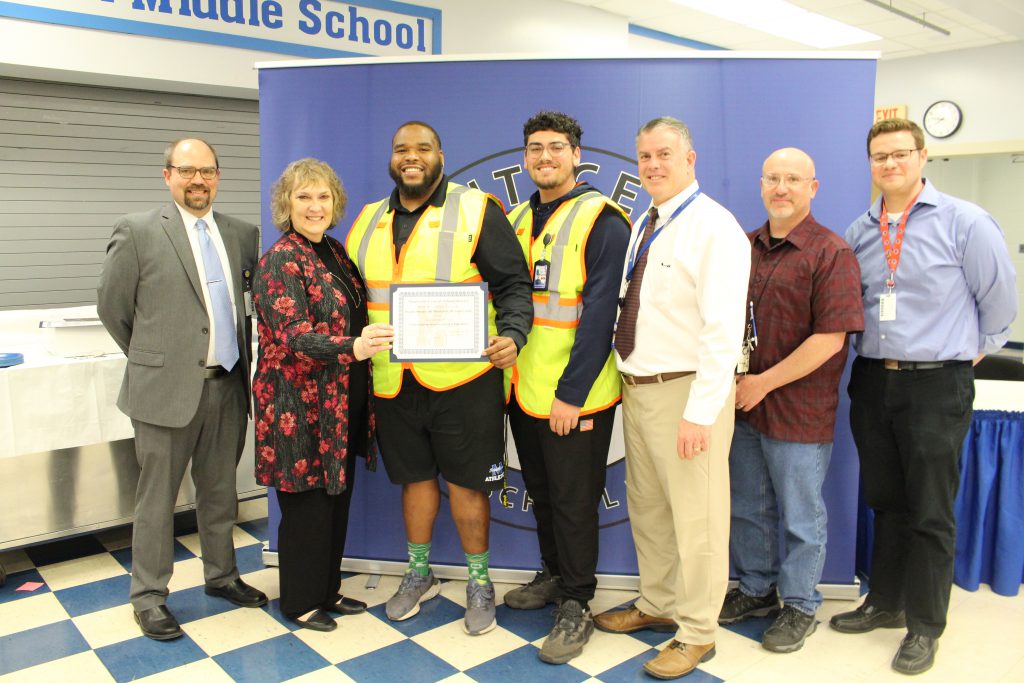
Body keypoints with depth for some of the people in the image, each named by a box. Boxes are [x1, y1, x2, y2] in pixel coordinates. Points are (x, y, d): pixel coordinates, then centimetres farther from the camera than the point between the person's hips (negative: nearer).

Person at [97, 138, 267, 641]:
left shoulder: (241, 235, 7)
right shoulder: (137, 231, -5)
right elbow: (111, 306, 1)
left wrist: (240, 347, 10)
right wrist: (152, 356, 8)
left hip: (227, 386, 4)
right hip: (167, 388, -4)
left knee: (220, 492, 17)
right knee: (157, 499, 7)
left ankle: (220, 576, 35)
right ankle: (149, 596, 23)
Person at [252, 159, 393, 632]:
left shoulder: (333, 252, 10)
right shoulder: (280, 261, -13)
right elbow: (294, 335, -24)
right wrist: (353, 348, -39)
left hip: (342, 402, 8)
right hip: (301, 404, -8)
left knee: (337, 497, 16)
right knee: (307, 503, 4)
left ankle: (327, 589, 33)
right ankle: (300, 602, 22)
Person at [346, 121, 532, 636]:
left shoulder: (476, 211, -3)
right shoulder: (369, 221, 12)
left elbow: (514, 284, -5)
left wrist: (512, 334, -22)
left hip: (461, 377, -4)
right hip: (393, 380, 4)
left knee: (465, 480, 6)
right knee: (414, 475, 17)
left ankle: (479, 582, 26)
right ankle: (418, 573, 36)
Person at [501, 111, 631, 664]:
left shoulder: (600, 220, -11)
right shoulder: (517, 220, 11)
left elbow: (600, 311, -17)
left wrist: (572, 392, -19)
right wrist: (505, 369, 9)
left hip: (574, 396, -7)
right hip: (522, 389, 7)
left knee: (573, 501, 4)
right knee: (541, 492, 20)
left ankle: (576, 606, 20)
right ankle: (555, 576, 40)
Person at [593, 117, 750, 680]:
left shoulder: (714, 228, -13)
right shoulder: (642, 227, 13)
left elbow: (724, 330, -19)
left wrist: (700, 413, -23)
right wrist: (625, 380, 10)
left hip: (685, 393, -8)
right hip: (636, 389, 8)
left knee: (696, 518, 4)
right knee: (647, 509, 19)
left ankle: (697, 633, 21)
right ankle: (657, 606, 38)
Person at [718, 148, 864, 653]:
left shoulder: (831, 253, -11)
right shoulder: (745, 247, 8)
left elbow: (830, 338, -17)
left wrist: (765, 383, -16)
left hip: (798, 411, -6)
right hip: (742, 404, 6)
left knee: (801, 517, 9)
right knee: (747, 507, 18)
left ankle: (800, 607, 27)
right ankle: (755, 590, 37)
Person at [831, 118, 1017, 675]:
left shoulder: (964, 222, -6)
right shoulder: (860, 232, 7)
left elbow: (1000, 299, -1)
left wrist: (969, 351, 7)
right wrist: (870, 354, 9)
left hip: (936, 385, -4)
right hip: (872, 383, 5)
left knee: (930, 512, 5)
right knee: (885, 501, 16)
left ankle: (925, 626, 20)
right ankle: (885, 602, 32)